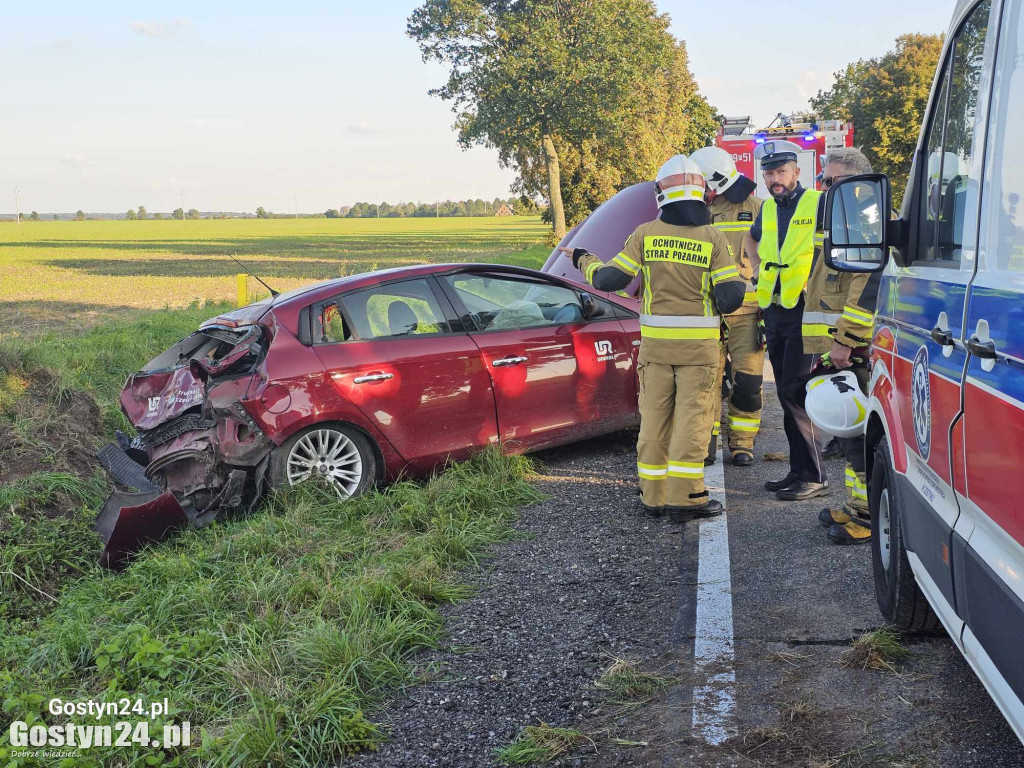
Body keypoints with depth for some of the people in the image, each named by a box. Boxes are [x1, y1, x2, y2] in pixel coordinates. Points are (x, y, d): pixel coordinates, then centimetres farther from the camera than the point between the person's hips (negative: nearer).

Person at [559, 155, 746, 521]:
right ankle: (684, 497, 1)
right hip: (699, 344, -2)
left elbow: (609, 279, -1)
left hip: (655, 341, 2)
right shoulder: (713, 238, -6)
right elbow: (730, 296, -11)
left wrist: (583, 260, 18)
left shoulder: (646, 234, -3)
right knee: (692, 418, 2)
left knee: (654, 417, 11)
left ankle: (653, 494, 18)